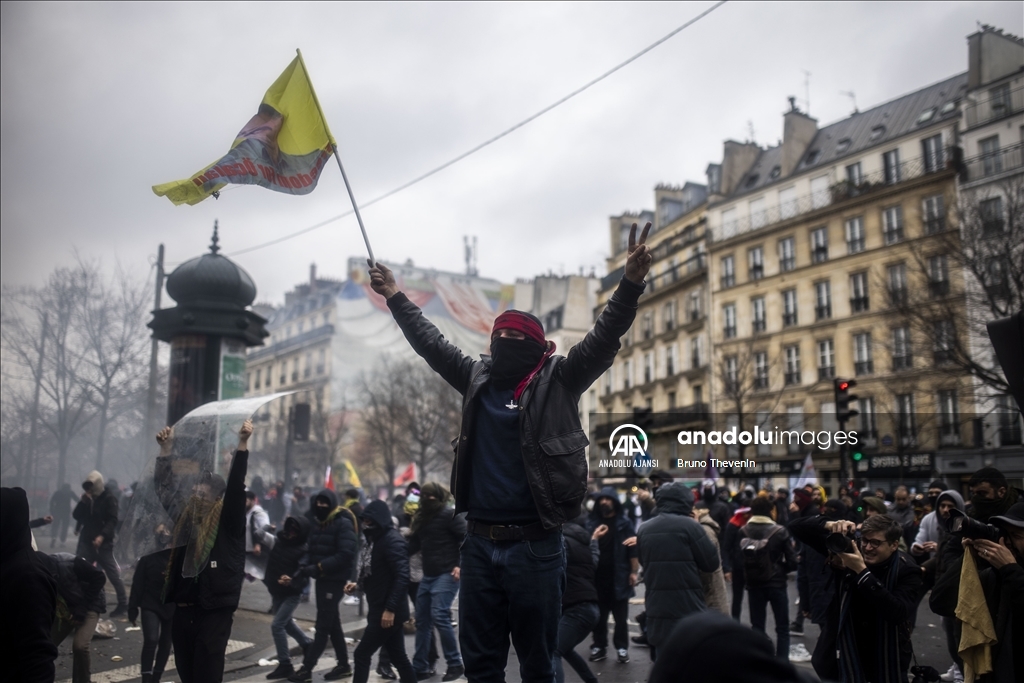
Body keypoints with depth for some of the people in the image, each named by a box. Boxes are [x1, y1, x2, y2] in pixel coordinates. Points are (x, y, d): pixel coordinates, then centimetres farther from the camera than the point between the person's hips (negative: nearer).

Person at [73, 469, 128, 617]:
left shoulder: (110, 499, -6)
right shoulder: (87, 498, 13)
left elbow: (112, 521, -15)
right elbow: (77, 516, 7)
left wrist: (102, 536, -28)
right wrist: (83, 502, -8)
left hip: (103, 543, -6)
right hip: (86, 541, 6)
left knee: (113, 574, -4)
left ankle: (123, 605, 1)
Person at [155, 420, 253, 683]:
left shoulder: (228, 522, -4)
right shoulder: (185, 519, 10)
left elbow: (236, 487, -15)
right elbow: (165, 487, 13)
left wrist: (243, 444, -23)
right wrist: (166, 449, 7)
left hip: (214, 612, -5)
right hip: (182, 610, 6)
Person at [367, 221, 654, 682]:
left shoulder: (557, 381, 0)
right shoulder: (478, 379, 11)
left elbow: (602, 340, -11)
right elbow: (431, 343, 21)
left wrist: (630, 283, -23)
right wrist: (395, 298, 26)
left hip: (534, 544, -4)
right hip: (479, 542, 5)